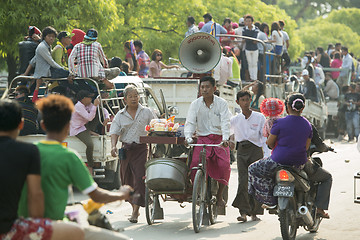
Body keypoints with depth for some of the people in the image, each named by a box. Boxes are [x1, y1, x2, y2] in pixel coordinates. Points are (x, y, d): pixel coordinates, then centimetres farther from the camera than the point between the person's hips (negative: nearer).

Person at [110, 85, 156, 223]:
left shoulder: (146, 112, 6)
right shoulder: (120, 115, 8)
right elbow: (114, 132, -1)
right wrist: (113, 146, -18)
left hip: (141, 148, -3)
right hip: (126, 148, 3)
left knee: (140, 178, -14)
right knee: (127, 179, 7)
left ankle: (135, 211, -15)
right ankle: (134, 207, 23)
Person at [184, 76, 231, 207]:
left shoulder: (222, 103, 1)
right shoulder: (195, 104, 6)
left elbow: (225, 122, -8)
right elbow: (190, 122, -1)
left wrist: (225, 138, -25)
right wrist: (188, 137, -20)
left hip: (219, 140, -1)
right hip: (202, 139, 1)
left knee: (224, 164, -22)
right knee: (195, 163, -24)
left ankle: (219, 195, -2)